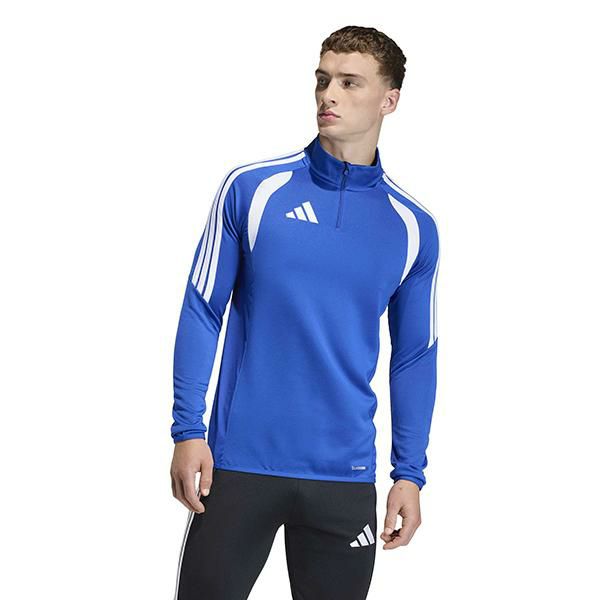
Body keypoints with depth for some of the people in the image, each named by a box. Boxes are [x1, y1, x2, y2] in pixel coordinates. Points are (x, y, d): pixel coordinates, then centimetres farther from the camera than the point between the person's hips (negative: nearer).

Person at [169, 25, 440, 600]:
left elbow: (415, 356, 9)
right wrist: (187, 429, -6)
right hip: (238, 465, -1)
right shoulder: (251, 187, -1)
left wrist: (410, 473, 6)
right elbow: (202, 312, 0)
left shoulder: (413, 226, 4)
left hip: (345, 480, 2)